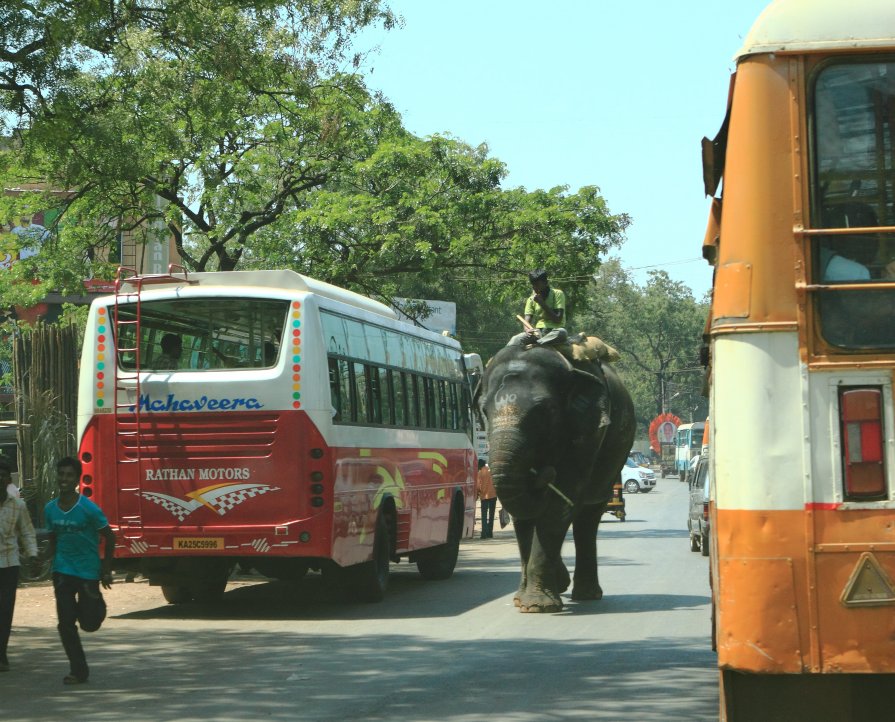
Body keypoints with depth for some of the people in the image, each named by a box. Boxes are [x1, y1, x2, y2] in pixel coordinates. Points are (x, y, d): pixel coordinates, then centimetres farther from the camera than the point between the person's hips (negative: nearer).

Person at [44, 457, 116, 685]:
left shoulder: (89, 509, -15)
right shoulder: (50, 509, -1)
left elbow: (109, 537, -6)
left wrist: (106, 570, -3)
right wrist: (56, 563, 15)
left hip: (88, 572, -3)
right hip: (63, 572, 3)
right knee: (65, 623, -5)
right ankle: (79, 670, 3)